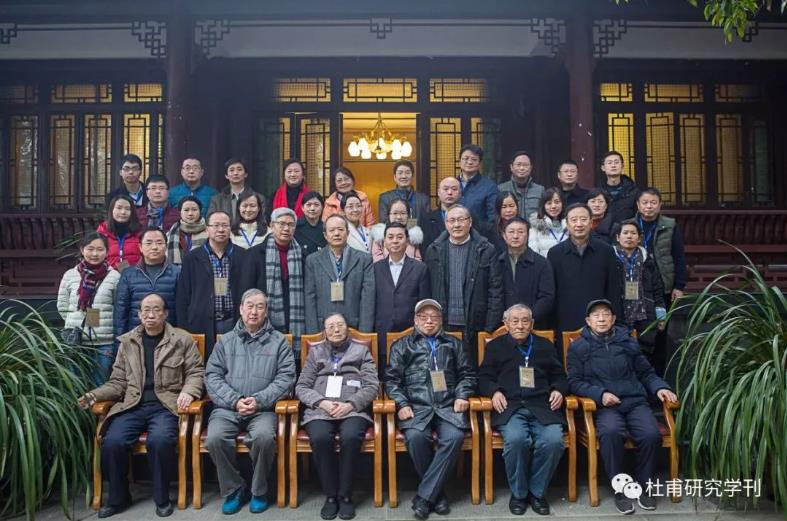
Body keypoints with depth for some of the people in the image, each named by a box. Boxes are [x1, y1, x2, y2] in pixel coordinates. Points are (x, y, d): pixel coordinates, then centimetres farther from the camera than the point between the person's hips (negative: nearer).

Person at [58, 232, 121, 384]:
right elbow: (62, 308, 12)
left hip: (104, 343, -2)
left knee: (100, 387, 9)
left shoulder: (114, 276, -4)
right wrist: (77, 322, 7)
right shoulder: (70, 275, 4)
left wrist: (104, 322, -2)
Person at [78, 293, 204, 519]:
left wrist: (189, 391, -15)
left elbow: (196, 371, 5)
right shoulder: (127, 342, 13)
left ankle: (162, 498, -7)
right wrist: (95, 395, -3)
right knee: (112, 441, -22)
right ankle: (118, 498, 4)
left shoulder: (182, 339, 4)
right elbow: (118, 381, 14)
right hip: (133, 405, 3)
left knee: (160, 440, -32)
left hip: (165, 405, -3)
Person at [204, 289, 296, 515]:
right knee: (214, 438, -26)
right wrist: (235, 401, -11)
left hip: (263, 409, -2)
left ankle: (259, 490, -3)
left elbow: (286, 378, -1)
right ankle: (234, 489, 0)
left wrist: (259, 400, -14)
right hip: (227, 407, 2)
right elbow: (212, 376, 4)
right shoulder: (225, 340, 12)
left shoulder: (278, 341, 7)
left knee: (264, 437, -31)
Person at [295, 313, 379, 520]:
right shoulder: (315, 352, 21)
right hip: (320, 410, 1)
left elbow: (372, 386, 6)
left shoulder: (361, 351, 17)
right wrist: (322, 402, -8)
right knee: (320, 438, -32)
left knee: (350, 437, -34)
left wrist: (350, 404, -11)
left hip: (353, 410, -1)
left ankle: (345, 495, -15)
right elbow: (301, 387, 12)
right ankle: (330, 495, -14)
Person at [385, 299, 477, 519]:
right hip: (417, 406, -1)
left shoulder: (453, 344, 23)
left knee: (455, 437, -30)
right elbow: (392, 379, 10)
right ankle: (437, 492, -9)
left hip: (448, 406, 1)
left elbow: (467, 374, 20)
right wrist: (402, 404, -5)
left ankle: (424, 495, -19)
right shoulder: (401, 346, 17)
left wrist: (462, 396, 1)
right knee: (416, 438, -32)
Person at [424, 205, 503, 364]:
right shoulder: (434, 251, 6)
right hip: (442, 327, 2)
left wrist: (490, 329, -7)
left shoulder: (486, 251, -1)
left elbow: (496, 291, -2)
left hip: (475, 328, -1)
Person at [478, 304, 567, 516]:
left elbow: (559, 375, 25)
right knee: (516, 439, -33)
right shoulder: (495, 346, 19)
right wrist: (495, 391, -7)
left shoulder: (545, 345, 25)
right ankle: (518, 493, -6)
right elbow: (484, 377, 13)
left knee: (553, 440, -28)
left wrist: (558, 390, 4)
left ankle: (537, 491, -3)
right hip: (510, 406, -2)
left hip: (542, 406, 2)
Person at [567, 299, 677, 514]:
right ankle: (620, 489, -13)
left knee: (651, 434, -27)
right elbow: (574, 382, 3)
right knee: (611, 432, -34)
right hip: (605, 406, -2)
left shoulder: (628, 341, 17)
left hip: (635, 401, 3)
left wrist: (660, 387, 1)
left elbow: (646, 373, 22)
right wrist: (600, 394, -11)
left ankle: (643, 486, -1)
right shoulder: (578, 347, 9)